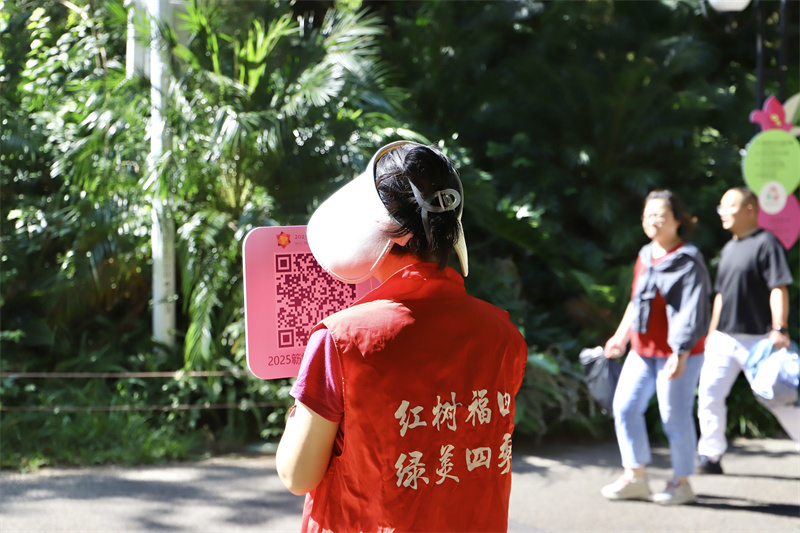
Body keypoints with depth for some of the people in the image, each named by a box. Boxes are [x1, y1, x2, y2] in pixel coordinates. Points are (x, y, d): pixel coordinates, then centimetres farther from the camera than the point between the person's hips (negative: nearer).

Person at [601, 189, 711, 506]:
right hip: (643, 350, 8)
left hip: (678, 353, -8)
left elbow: (690, 312, -18)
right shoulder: (645, 256, 11)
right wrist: (622, 335, 24)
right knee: (625, 407, 5)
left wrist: (680, 354, -24)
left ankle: (682, 483, 14)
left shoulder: (689, 262, -13)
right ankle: (635, 477, 16)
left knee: (675, 416, -2)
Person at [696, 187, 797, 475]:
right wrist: (711, 333, 22)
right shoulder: (728, 249, 16)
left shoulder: (766, 243, -9)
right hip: (723, 339, 7)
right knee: (709, 393, 0)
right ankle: (710, 456, 7)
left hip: (756, 339, -7)